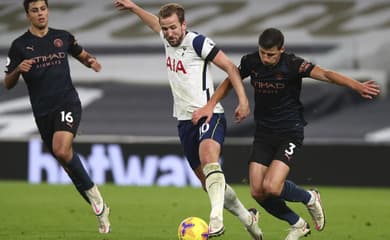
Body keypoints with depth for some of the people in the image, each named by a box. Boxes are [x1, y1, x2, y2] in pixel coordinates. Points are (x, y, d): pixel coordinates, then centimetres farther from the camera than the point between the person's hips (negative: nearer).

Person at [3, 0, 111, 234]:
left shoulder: (63, 37, 6)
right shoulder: (20, 45, 2)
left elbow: (82, 54, 23)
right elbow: (8, 84, 4)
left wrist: (92, 61, 0)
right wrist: (18, 70, -18)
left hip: (67, 103, -2)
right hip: (42, 111, 2)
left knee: (62, 150, -27)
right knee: (68, 162, 6)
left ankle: (92, 193, -9)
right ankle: (100, 209, 19)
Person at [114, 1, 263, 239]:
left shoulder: (197, 42, -12)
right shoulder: (168, 40, 9)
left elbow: (230, 67, -13)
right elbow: (156, 24, 34)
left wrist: (243, 100, -22)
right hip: (185, 119, 8)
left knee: (209, 159, -36)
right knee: (208, 182, 11)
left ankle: (216, 219, -50)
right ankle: (247, 217, 30)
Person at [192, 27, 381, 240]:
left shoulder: (292, 64, -18)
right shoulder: (251, 62, -6)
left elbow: (325, 74, -30)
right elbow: (230, 81, 11)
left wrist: (357, 86, -44)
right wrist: (209, 106, 0)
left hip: (290, 132, -5)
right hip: (263, 132, 5)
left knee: (271, 187, -21)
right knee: (257, 192, -3)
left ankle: (310, 198, 11)